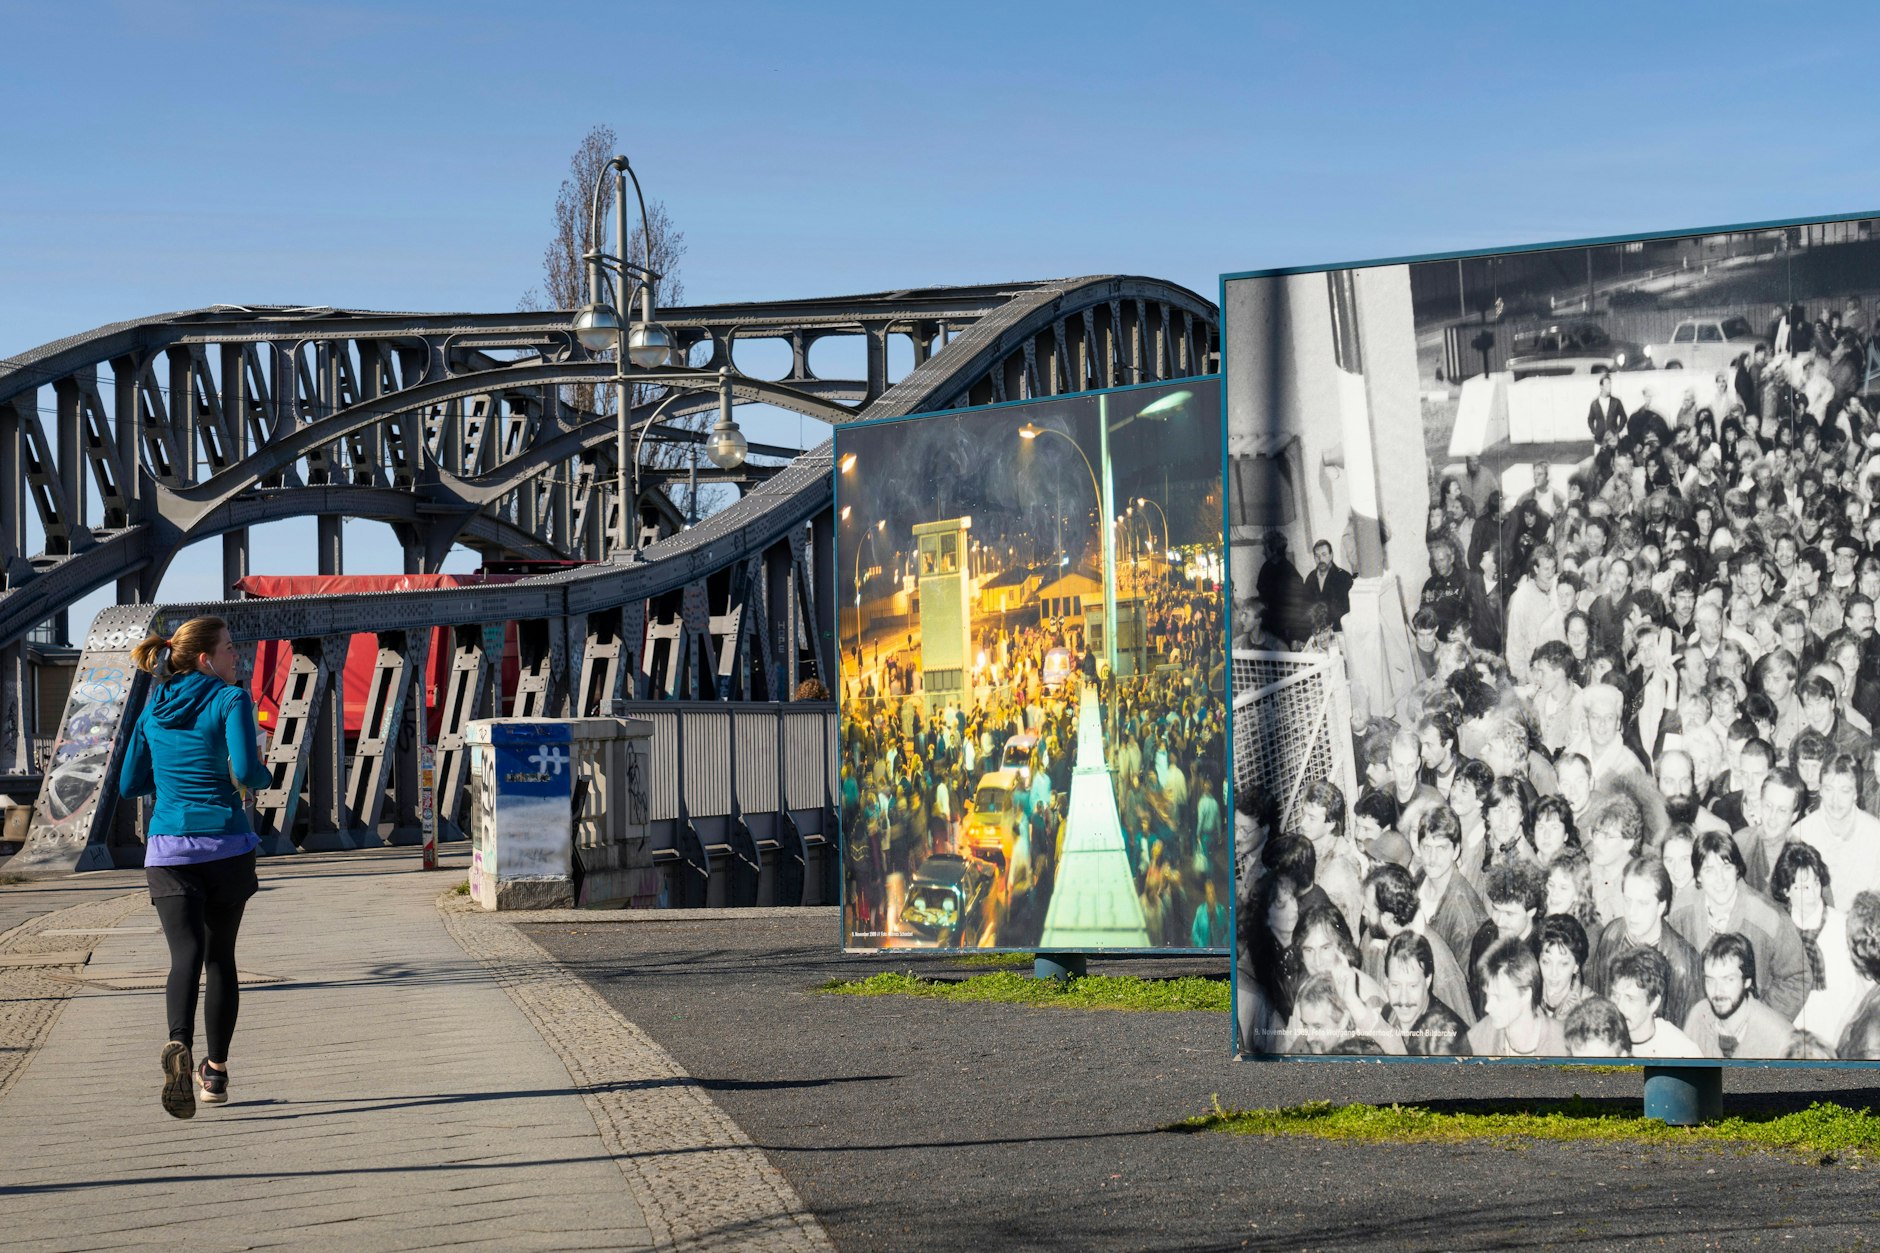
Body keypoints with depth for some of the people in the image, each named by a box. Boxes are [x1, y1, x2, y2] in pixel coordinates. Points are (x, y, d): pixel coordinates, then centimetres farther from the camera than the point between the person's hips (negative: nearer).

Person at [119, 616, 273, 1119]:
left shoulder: (153, 710, 12)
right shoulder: (231, 699, -5)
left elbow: (129, 785, 17)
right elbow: (245, 771, -17)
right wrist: (265, 774, 4)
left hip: (169, 848, 2)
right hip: (226, 846, -2)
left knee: (187, 954, -8)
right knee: (220, 956, 14)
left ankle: (179, 1046, -36)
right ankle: (216, 1069, 18)